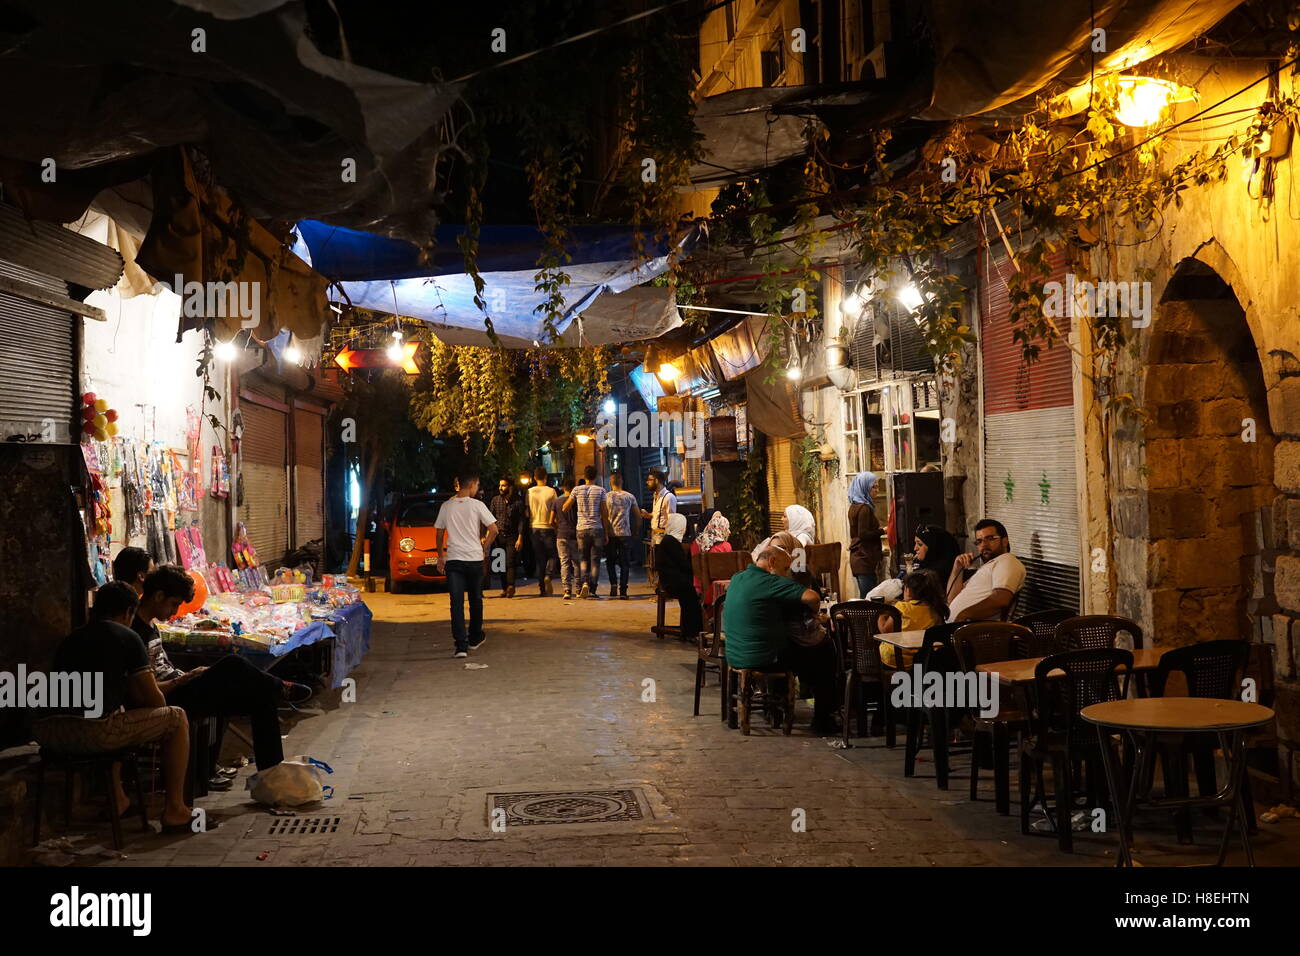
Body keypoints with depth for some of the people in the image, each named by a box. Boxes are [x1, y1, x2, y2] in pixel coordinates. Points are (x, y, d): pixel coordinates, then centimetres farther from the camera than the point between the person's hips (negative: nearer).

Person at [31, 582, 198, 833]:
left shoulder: (71, 639, 26)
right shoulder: (127, 637, 7)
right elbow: (153, 698, 6)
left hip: (46, 732, 8)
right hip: (92, 733, -8)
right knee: (177, 718, 10)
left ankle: (118, 801, 39)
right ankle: (174, 812, 9)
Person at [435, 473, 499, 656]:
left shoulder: (446, 506, 4)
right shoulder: (477, 505, -5)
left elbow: (439, 534, 10)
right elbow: (493, 529, -8)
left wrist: (440, 557, 20)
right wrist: (484, 547, 7)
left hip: (453, 559, 1)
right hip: (474, 559, -1)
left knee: (457, 603, -4)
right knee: (475, 600, 17)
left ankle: (461, 646, -13)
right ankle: (475, 638, 31)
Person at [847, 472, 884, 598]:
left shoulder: (854, 506, 15)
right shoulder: (864, 508, -15)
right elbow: (864, 534, -20)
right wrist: (882, 531, -9)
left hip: (857, 558, 10)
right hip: (865, 559, -10)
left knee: (864, 597, 12)